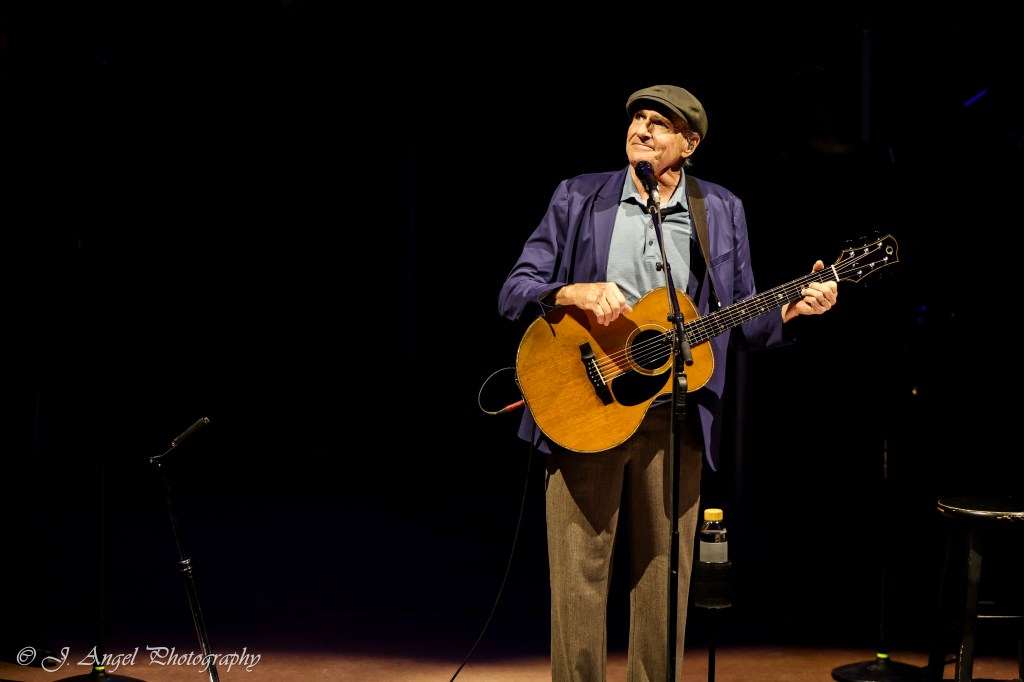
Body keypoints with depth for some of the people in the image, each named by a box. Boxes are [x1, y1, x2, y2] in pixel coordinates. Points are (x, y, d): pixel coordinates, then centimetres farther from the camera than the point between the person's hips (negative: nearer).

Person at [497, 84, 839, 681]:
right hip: (585, 410, -1)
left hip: (674, 420, 1)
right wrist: (577, 293, -18)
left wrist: (791, 309, -8)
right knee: (579, 576, 1)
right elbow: (514, 293, 0)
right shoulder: (578, 198, 5)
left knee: (663, 579, 6)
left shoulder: (722, 212, 9)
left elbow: (742, 324, 11)